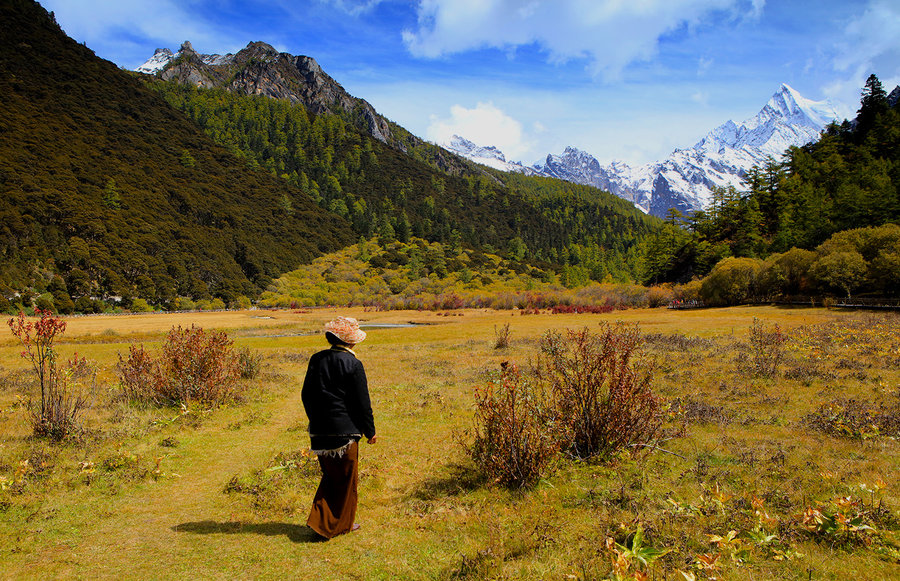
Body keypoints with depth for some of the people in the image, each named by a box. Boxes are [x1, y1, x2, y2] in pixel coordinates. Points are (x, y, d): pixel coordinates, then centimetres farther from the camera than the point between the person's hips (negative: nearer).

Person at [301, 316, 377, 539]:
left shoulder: (316, 359, 4)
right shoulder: (353, 364, -13)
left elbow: (306, 395, 11)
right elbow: (362, 403, -9)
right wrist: (370, 432, 3)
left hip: (318, 431, 6)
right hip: (344, 431, -5)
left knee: (330, 476, 21)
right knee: (346, 479, 10)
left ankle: (320, 518, 18)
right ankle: (341, 524, 19)